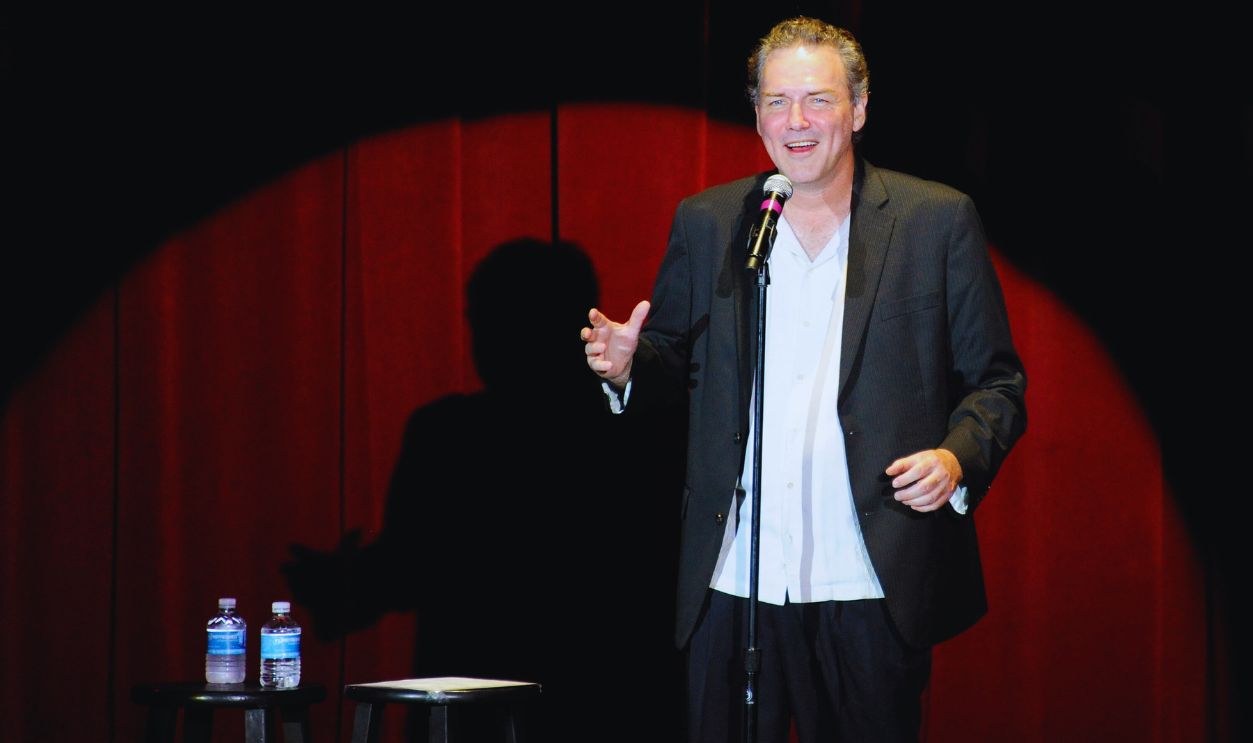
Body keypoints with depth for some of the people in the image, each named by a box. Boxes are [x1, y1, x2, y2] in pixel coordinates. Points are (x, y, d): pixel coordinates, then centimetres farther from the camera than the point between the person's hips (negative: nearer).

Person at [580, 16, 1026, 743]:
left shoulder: (939, 220, 2)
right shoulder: (706, 223, 10)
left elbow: (996, 381, 4)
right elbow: (674, 363, 17)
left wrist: (958, 458, -15)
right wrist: (628, 364, -6)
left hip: (873, 585, -2)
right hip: (734, 581, 2)